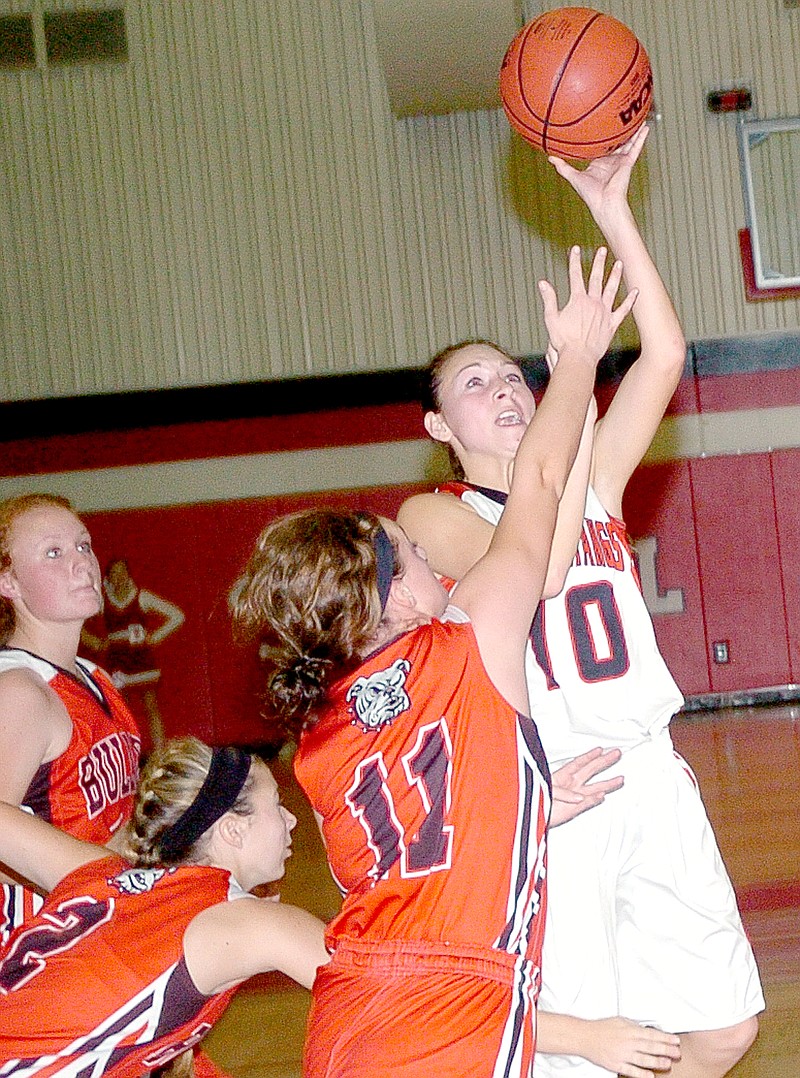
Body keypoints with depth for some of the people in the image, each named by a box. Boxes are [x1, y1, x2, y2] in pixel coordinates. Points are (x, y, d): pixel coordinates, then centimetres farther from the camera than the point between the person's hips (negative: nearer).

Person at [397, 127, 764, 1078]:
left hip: (649, 776, 5)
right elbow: (537, 567, -21)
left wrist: (609, 208, -7)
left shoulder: (595, 481, 12)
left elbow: (664, 357, -1)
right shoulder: (431, 517, -1)